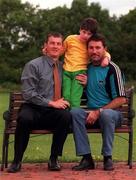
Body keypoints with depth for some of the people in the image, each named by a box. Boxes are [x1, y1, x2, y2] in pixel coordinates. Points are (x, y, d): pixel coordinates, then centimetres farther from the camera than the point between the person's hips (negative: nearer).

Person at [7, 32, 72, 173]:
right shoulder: (33, 65, 1)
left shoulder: (63, 67, 15)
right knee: (24, 118, -37)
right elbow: (28, 93, -7)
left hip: (53, 113, 3)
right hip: (34, 110, -3)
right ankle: (17, 161, -20)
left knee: (66, 116, -31)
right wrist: (51, 103, -15)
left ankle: (54, 159, -19)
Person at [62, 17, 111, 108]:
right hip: (66, 71, 1)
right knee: (66, 98, -12)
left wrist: (106, 58, -10)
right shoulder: (70, 39, 8)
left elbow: (105, 53, 13)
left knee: (74, 101, -16)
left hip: (79, 72, -1)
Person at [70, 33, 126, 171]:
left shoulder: (112, 69, -6)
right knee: (75, 112, -26)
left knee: (106, 114, -39)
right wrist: (83, 84, 1)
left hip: (112, 113, -4)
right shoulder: (87, 68, 13)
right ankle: (87, 158, -27)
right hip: (91, 114, 4)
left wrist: (98, 112, -16)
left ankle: (108, 157, -23)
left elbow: (121, 99, -10)